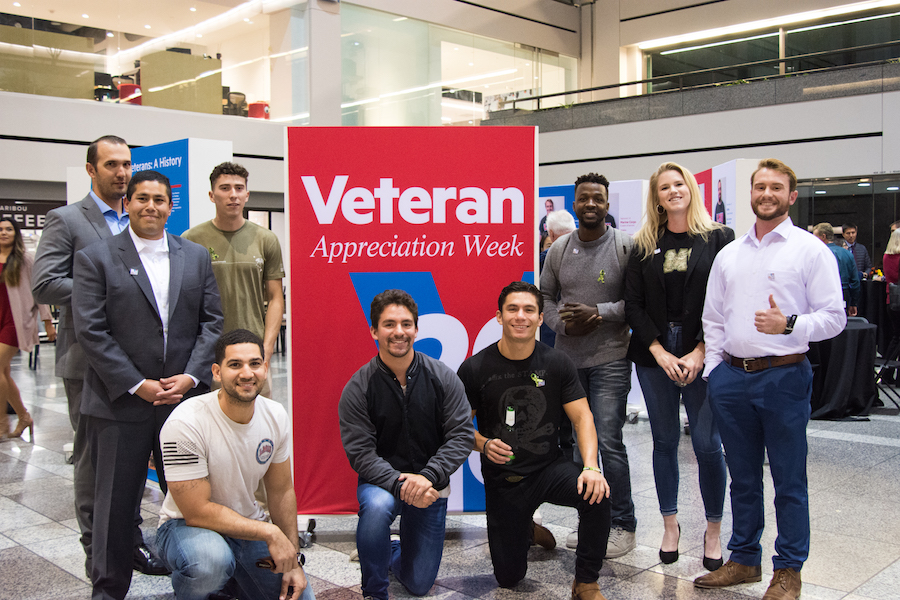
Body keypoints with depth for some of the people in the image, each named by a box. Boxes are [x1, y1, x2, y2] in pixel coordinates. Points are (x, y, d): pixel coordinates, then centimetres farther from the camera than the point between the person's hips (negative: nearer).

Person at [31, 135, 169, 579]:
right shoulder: (65, 220, -4)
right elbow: (43, 285, -14)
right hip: (90, 361, -5)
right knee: (93, 456, 4)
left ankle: (131, 542, 24)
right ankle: (98, 554, 16)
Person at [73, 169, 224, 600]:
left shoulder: (196, 257, 9)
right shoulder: (95, 258, -1)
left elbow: (212, 321, 7)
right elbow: (91, 332, -7)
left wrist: (190, 376, -7)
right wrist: (138, 385, -12)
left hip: (184, 398, 3)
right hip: (119, 403, -2)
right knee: (115, 503, 8)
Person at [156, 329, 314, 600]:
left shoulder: (276, 416, -7)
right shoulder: (184, 424, -25)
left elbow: (282, 490, 3)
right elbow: (198, 512, -24)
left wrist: (293, 559, -2)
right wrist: (270, 533, -23)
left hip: (248, 525, 5)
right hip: (189, 526, -5)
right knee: (211, 559, -38)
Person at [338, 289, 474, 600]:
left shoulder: (443, 377, -8)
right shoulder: (358, 388, -12)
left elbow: (462, 434, -10)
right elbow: (360, 453, -15)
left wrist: (428, 477, -24)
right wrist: (399, 483, -30)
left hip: (431, 484, 2)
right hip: (381, 480, -2)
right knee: (377, 506, -38)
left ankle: (393, 552, 42)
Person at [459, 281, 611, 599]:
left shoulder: (557, 364, -6)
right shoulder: (475, 369, -10)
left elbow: (582, 417, -9)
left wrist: (590, 466, -25)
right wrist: (483, 444, -23)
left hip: (549, 467, 0)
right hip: (502, 480, 0)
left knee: (597, 494, -32)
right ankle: (524, 530, 40)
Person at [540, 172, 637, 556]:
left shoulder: (626, 246, -5)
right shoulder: (559, 249, 8)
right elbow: (544, 296, 12)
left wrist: (598, 313, -17)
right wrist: (563, 324, -6)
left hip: (610, 358, -4)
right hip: (568, 357, 5)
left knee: (608, 441, -8)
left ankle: (623, 525, 7)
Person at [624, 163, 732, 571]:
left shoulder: (718, 238, 1)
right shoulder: (644, 245, 8)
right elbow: (634, 304, 3)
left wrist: (699, 353, -12)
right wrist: (660, 352, -7)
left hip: (703, 356, -2)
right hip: (654, 355, 3)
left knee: (707, 443, -2)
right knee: (664, 441, 9)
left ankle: (713, 531, 15)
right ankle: (671, 525, 23)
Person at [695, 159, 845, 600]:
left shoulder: (810, 249, -1)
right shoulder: (728, 254, 12)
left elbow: (834, 317, -5)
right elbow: (713, 319, 15)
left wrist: (789, 325, -21)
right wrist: (713, 370, 7)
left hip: (784, 377, -4)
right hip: (732, 377, 4)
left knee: (789, 480, 5)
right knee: (742, 476, 15)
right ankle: (744, 559, 28)